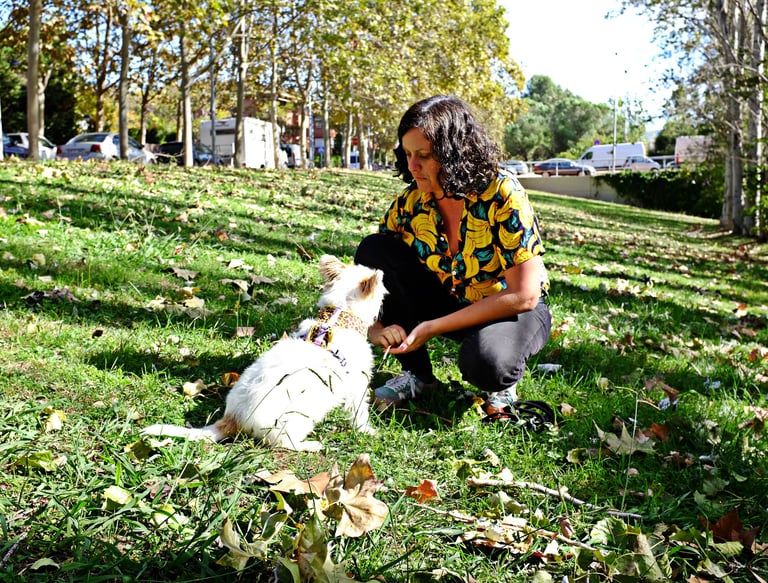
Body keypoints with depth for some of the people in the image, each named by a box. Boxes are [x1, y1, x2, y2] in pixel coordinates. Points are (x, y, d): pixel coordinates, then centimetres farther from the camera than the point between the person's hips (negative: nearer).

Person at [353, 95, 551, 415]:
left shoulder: (503, 195, -24)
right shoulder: (410, 201, -12)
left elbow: (523, 295, -25)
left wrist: (433, 327, -26)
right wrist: (374, 326, -25)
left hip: (516, 311, -5)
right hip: (449, 301, 5)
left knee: (485, 360, -40)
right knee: (372, 249, -16)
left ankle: (501, 382, 0)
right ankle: (416, 372, -4)